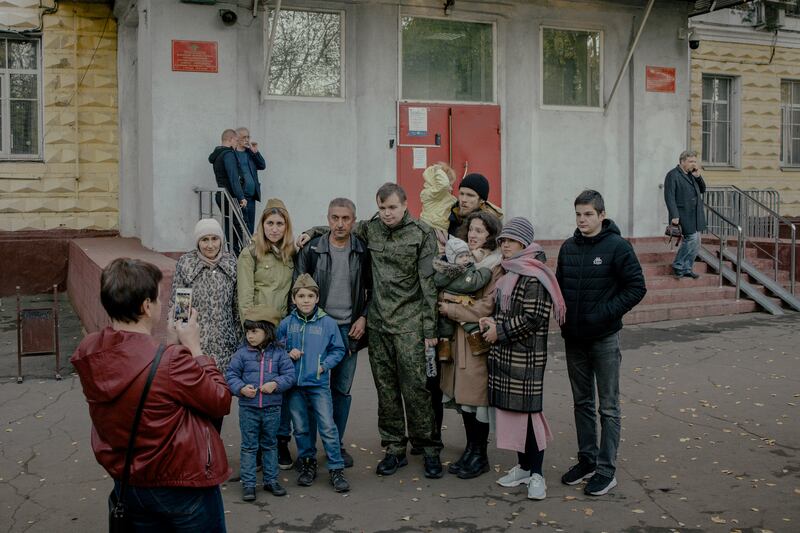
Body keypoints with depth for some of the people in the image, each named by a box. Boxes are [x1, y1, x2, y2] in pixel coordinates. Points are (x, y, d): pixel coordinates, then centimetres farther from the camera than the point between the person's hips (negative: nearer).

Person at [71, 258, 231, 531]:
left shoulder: (87, 352, -10)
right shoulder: (170, 361, -31)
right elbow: (221, 401, -16)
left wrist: (171, 343, 3)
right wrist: (193, 347, -11)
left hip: (126, 483, 6)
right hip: (183, 486, -6)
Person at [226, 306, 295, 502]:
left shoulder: (279, 353, -3)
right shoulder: (242, 353, -3)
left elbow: (289, 375, -3)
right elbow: (231, 375, -2)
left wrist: (275, 384, -19)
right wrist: (241, 388, -19)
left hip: (272, 407, 1)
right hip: (248, 407, -1)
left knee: (270, 445, 15)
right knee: (249, 446, 6)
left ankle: (271, 480, 27)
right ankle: (248, 484, 14)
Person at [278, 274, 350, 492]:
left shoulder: (328, 323, -3)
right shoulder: (286, 323, 2)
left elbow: (338, 350, 4)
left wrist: (324, 365, -9)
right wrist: (288, 354, -6)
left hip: (319, 384, -2)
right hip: (294, 384, 3)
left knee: (328, 427, -6)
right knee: (300, 428, 12)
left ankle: (336, 469, 3)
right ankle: (308, 464, 28)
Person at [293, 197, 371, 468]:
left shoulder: (363, 251, 1)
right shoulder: (311, 250, -3)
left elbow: (373, 289, 10)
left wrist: (363, 317, -1)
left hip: (349, 329, 2)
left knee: (342, 389, 10)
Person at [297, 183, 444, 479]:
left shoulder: (422, 234, -4)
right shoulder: (370, 229, 7)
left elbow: (428, 284, -6)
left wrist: (429, 329, -8)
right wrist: (313, 232, 9)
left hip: (409, 324, -4)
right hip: (378, 323, 4)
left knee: (414, 387, -3)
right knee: (386, 388, 8)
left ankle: (429, 448, 10)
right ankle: (395, 448, 19)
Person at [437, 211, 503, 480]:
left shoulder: (497, 266, -10)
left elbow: (487, 307, -15)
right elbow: (447, 293, 18)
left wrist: (451, 309, -10)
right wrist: (444, 304, -5)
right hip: (459, 337, 7)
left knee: (476, 396, 0)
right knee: (462, 395, 12)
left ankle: (479, 455, 14)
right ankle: (470, 449, 25)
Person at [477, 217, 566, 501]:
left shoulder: (534, 276, -14)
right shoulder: (508, 272, 14)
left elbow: (533, 317, -20)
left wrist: (500, 331, -14)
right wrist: (491, 321, 5)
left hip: (526, 356, -8)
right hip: (503, 353, 9)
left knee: (527, 409, -4)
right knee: (510, 408, 11)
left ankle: (536, 474, 7)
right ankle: (523, 466, 24)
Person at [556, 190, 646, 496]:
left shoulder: (617, 247, -10)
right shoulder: (568, 247, 6)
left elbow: (636, 287, -11)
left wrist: (605, 313, -18)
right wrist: (562, 312, 0)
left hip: (604, 338, -6)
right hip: (574, 338, 6)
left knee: (608, 407, 3)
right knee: (582, 402, 15)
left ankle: (606, 470, 11)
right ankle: (587, 461, 27)